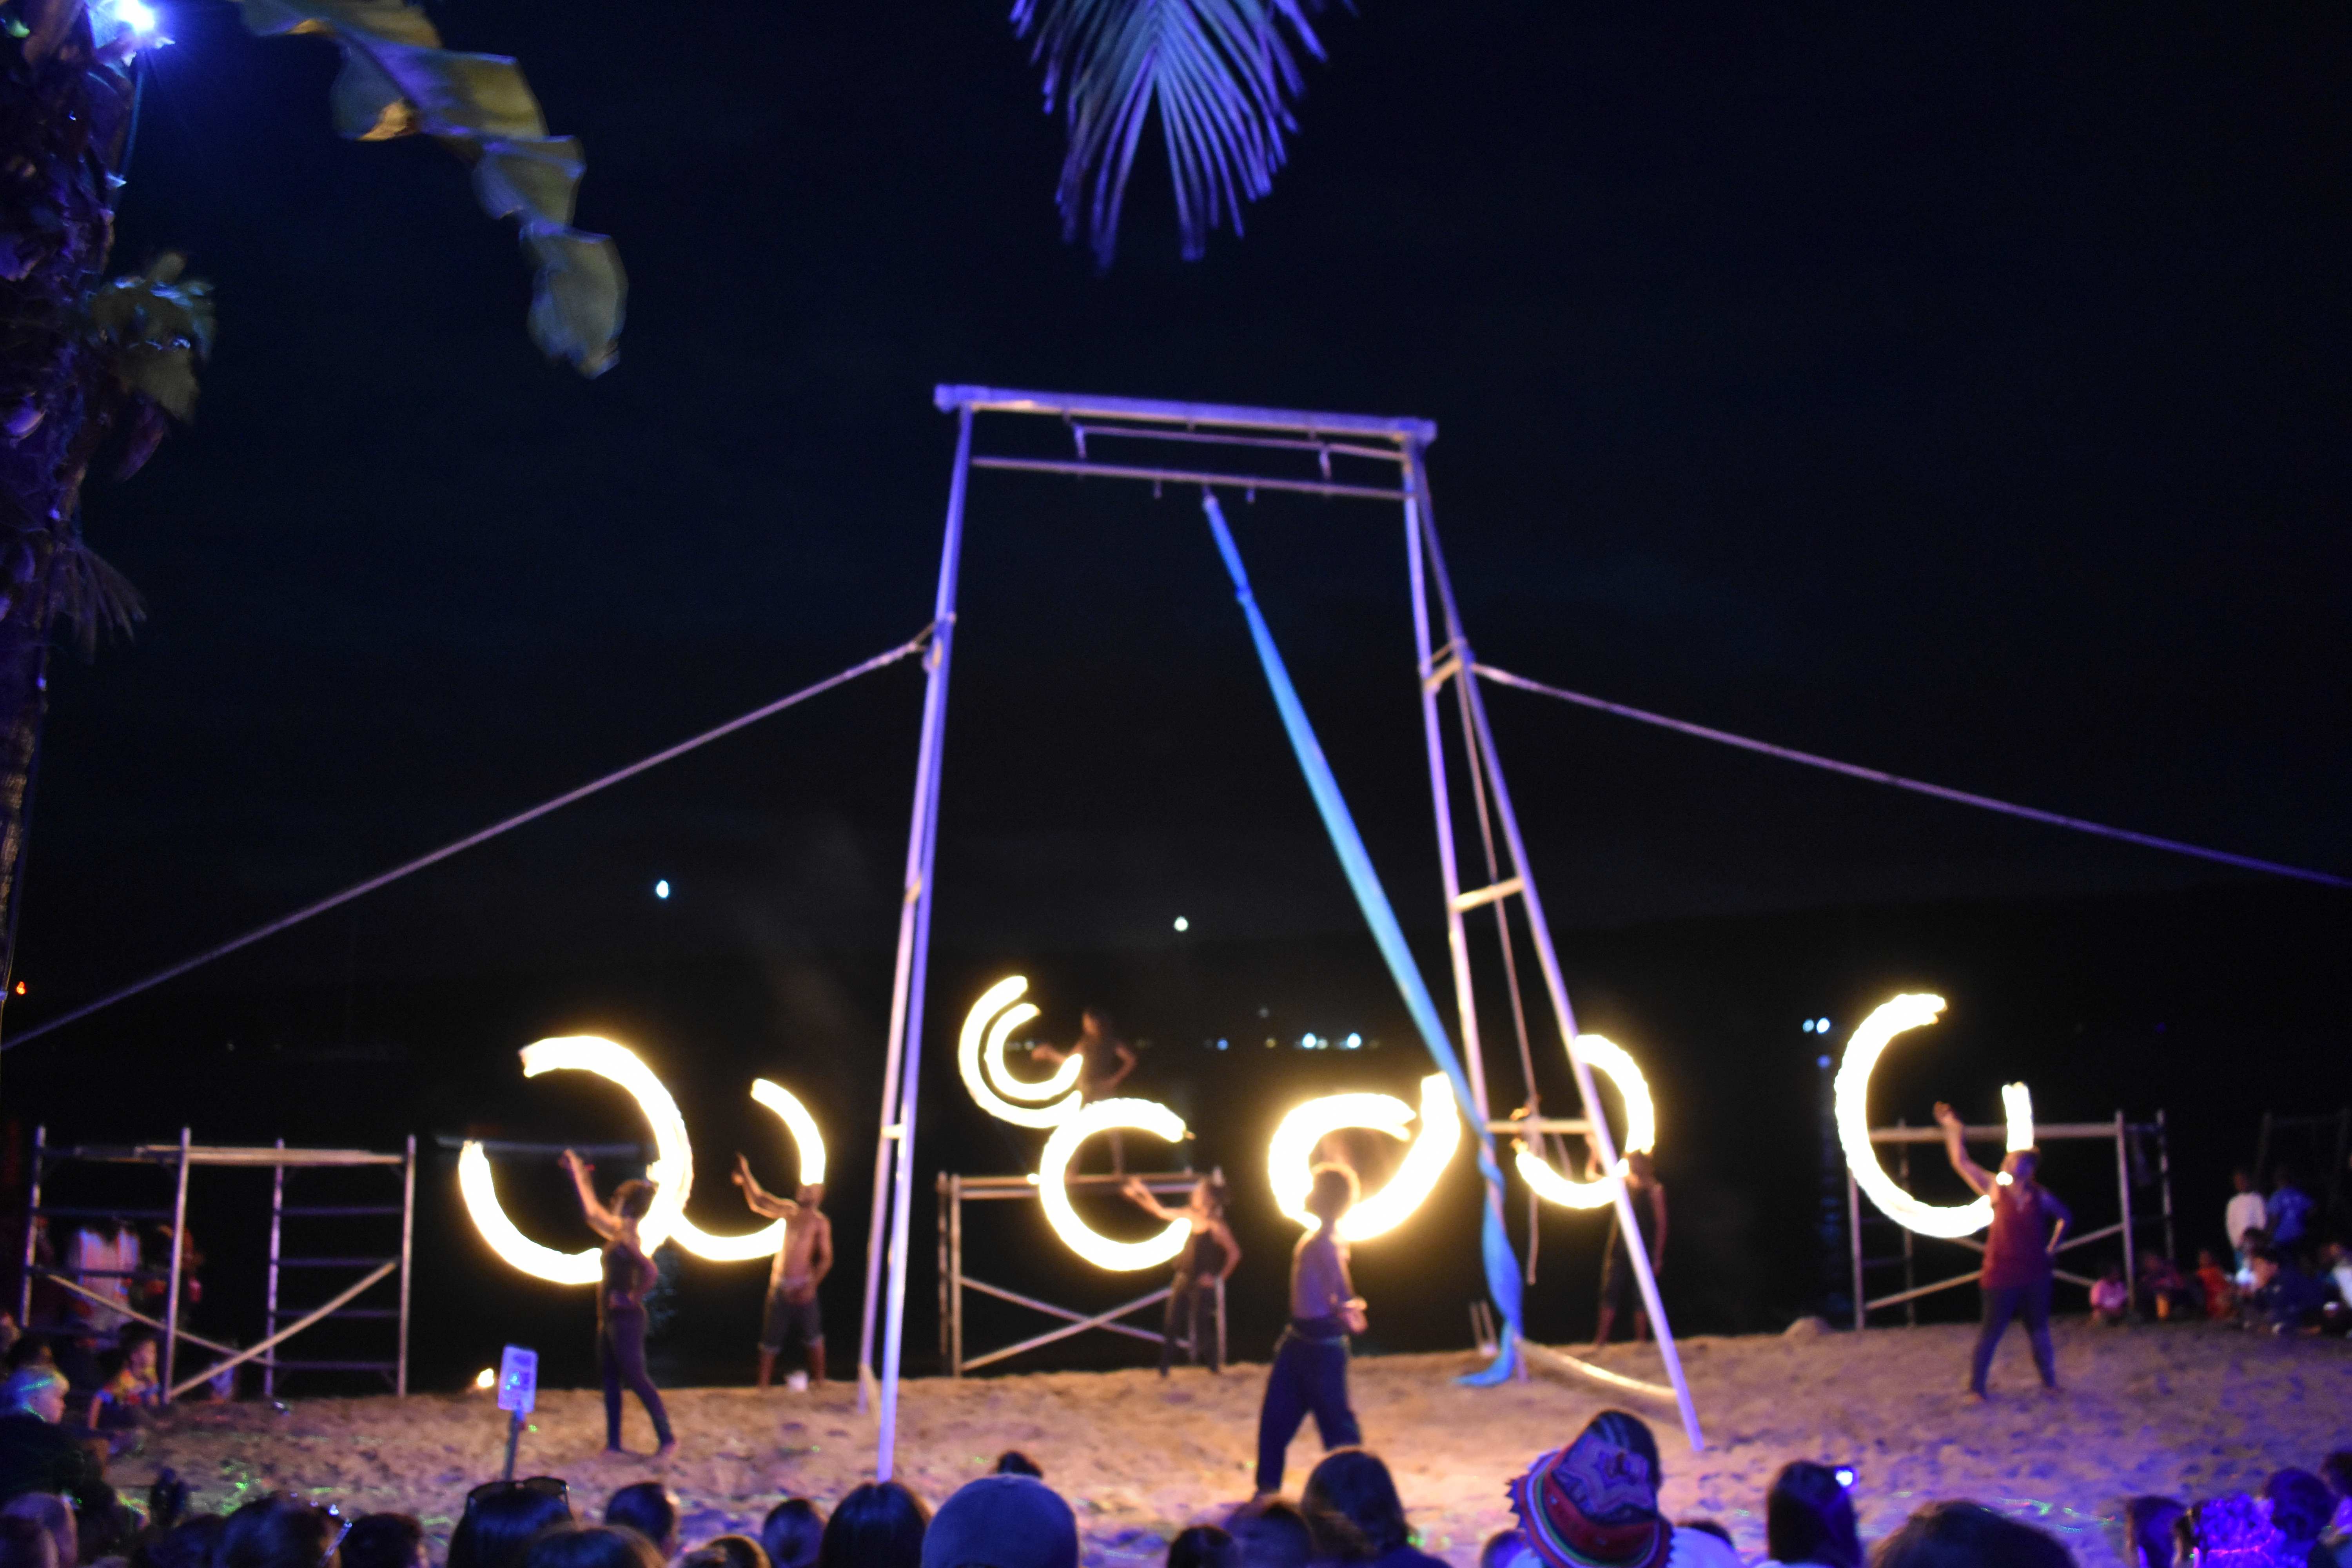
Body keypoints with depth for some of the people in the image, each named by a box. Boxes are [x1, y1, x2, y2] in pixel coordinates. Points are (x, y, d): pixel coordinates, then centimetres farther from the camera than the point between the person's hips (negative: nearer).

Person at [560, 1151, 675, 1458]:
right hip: (609, 1318, 9)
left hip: (625, 1319, -9)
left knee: (637, 1379, -6)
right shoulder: (618, 1232, 9)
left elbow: (650, 1273, -32)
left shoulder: (627, 1239, -18)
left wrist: (633, 1298, -19)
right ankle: (613, 1444, 17)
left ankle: (667, 1438, -2)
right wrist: (578, 1177, 30)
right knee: (610, 1380, 12)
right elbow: (592, 1213, 26)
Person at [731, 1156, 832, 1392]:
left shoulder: (820, 1222, -7)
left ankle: (819, 1380, 12)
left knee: (812, 1335, 4)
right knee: (770, 1339, 10)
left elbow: (826, 1258, -12)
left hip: (801, 1286, -5)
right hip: (779, 1284, 5)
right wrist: (746, 1176, 8)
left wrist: (812, 1285, -21)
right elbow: (759, 1202, 14)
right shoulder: (790, 1211, 9)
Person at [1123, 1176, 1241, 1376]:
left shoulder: (1217, 1227, -13)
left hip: (1203, 1283, -6)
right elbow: (1160, 1212, 15)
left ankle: (1215, 1365, 17)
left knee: (1208, 1326, 2)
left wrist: (1220, 1278, -10)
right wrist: (1141, 1195, 9)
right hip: (1183, 1279, 6)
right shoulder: (1189, 1216, 4)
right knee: (1171, 1323, 3)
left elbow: (1235, 1253, -12)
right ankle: (1165, 1367, 8)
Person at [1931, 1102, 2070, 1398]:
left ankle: (2050, 1382, 23)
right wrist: (1952, 1130, -9)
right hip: (2002, 1275, -2)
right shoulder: (1996, 1190, -3)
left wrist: (2052, 1247, 12)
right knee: (1992, 1331, -1)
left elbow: (2065, 1216, 21)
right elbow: (1961, 1163, -6)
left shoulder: (2041, 1197, 2)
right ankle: (1976, 1385, 5)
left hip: (2035, 1273, 3)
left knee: (2039, 1330, 12)